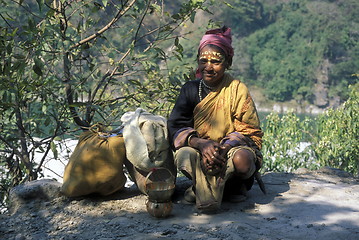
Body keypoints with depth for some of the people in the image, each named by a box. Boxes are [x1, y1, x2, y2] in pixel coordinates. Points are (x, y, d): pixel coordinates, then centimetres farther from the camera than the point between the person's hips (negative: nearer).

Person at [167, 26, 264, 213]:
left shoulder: (237, 89, -5)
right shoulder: (190, 89, 0)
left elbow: (248, 130, -8)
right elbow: (175, 127, -8)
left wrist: (223, 147, -27)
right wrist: (202, 144, -28)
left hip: (231, 148, -1)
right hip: (199, 148, 1)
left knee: (242, 159, -34)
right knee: (183, 155, -31)